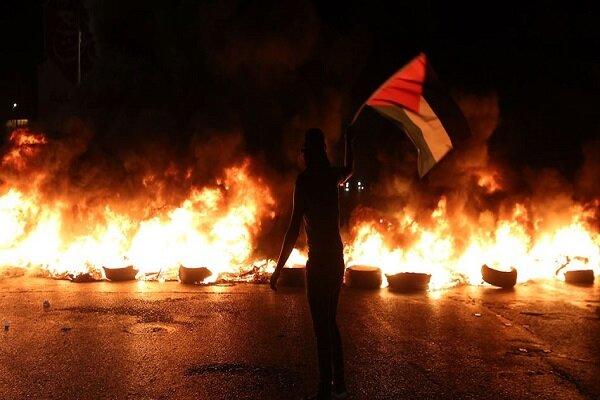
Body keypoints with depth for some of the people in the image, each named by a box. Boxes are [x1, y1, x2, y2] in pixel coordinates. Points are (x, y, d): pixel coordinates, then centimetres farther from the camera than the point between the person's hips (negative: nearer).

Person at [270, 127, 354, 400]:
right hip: (336, 257, 7)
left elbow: (295, 227, -18)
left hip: (318, 259, -7)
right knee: (329, 321, 18)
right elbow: (349, 170, 33)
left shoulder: (304, 179, -13)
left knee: (321, 326, -3)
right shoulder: (332, 176, 6)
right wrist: (348, 141, 50)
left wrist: (278, 268, -15)